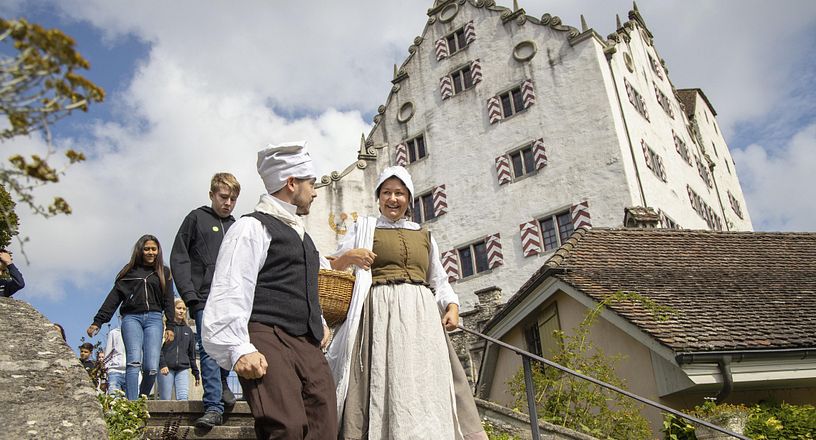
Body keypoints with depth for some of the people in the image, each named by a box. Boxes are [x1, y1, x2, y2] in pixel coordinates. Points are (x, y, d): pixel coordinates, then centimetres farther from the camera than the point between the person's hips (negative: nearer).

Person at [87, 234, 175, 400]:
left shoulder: (164, 272, 17)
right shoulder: (130, 271, 15)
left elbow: (168, 301, 12)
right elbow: (113, 298, 11)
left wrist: (170, 326, 3)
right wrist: (97, 322, 5)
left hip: (154, 318, 1)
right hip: (131, 318, -1)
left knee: (152, 368, -12)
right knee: (134, 361, -19)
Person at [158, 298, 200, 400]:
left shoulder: (188, 330, 18)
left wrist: (196, 374, 16)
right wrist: (162, 364, -19)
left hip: (183, 369, 3)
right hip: (166, 368, -3)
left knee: (183, 398, -12)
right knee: (165, 399, -2)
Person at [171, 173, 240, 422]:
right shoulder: (197, 218, 6)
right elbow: (178, 258, 0)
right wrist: (189, 294, -10)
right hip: (205, 299, -4)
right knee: (209, 350, -7)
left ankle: (222, 382, 25)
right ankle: (213, 405, -1)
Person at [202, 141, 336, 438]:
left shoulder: (300, 234, 28)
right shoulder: (253, 227, -1)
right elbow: (230, 293, -11)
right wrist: (239, 349, -22)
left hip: (308, 346, 8)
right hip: (268, 342, -8)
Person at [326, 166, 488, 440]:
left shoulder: (424, 235, 22)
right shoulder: (364, 228, 14)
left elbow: (439, 281, 21)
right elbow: (332, 268, 8)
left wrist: (452, 307, 2)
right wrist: (349, 256, -13)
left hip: (421, 314, 3)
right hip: (380, 312, -3)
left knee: (426, 383, -5)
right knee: (382, 383, -11)